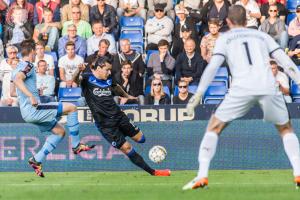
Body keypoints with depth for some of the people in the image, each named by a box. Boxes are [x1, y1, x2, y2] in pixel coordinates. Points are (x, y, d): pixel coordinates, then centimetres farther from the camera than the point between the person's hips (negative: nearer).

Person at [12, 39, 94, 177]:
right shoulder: (28, 66, -12)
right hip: (33, 110, -10)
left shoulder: (19, 67, 18)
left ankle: (37, 160, 11)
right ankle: (76, 146, -5)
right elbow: (17, 80, -30)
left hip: (28, 112, 10)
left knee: (59, 131, 17)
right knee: (71, 108, -9)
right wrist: (31, 96, -39)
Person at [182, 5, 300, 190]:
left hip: (242, 89, -2)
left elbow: (213, 66, 3)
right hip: (269, 87, 2)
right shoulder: (262, 36, 25)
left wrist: (199, 94, -2)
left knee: (214, 128, 12)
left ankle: (202, 176, -1)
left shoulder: (225, 38, 18)